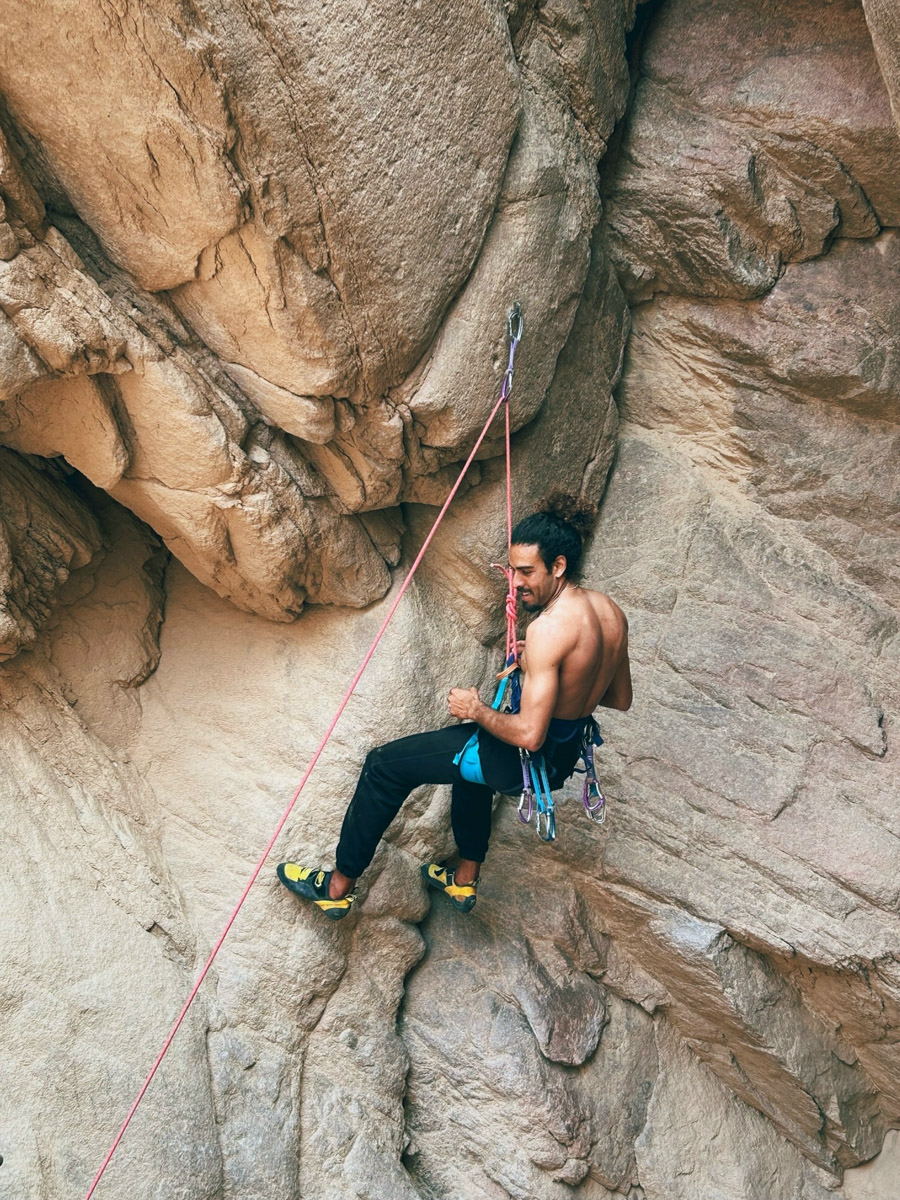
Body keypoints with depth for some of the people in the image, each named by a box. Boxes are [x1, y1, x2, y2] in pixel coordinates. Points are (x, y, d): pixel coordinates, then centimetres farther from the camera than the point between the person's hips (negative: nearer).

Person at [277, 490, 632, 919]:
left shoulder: (550, 627, -29)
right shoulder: (610, 612, -4)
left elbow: (529, 735, -31)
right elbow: (621, 698, 11)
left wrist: (476, 710, -13)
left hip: (526, 760, -9)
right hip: (566, 752, 9)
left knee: (385, 764, 6)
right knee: (471, 746, 40)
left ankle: (339, 886, 19)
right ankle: (465, 879, 48)